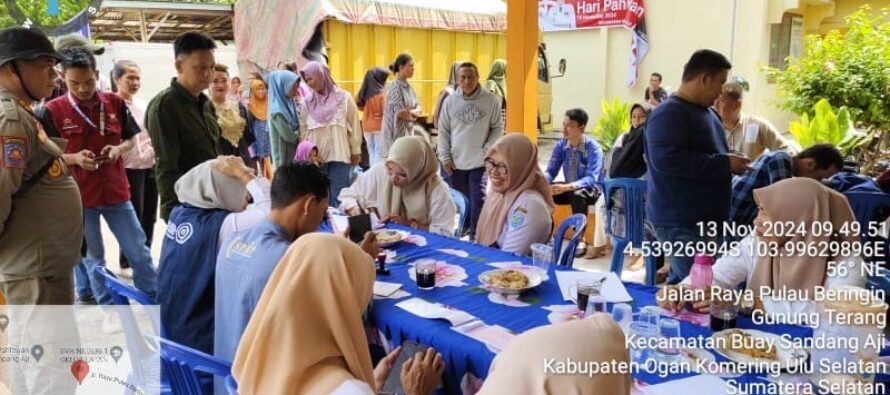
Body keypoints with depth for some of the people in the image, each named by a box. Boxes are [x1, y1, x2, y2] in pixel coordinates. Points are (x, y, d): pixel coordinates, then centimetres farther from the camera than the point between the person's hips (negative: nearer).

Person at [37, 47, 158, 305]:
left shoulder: (115, 103, -1)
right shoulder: (52, 111, -9)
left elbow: (131, 138, 10)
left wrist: (119, 149, -12)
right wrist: (74, 158, -21)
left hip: (116, 191, 2)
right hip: (78, 196, -2)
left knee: (139, 251, 9)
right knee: (92, 258, 12)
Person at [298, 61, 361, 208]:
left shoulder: (344, 98, 0)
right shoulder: (307, 102, 6)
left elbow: (354, 125, 4)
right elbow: (303, 130, 9)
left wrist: (356, 152, 4)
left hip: (340, 156, -2)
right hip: (315, 157, 2)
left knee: (339, 196, -1)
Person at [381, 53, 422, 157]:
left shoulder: (409, 87, 12)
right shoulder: (395, 87, -11)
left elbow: (419, 109, 11)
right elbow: (401, 113, -16)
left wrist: (411, 112, -10)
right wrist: (413, 115, 2)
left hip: (408, 131, 8)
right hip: (397, 133, -8)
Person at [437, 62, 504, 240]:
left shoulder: (491, 100, -5)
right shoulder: (450, 101, 0)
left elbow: (498, 128, 1)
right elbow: (443, 131, 5)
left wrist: (487, 150, -9)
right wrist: (445, 157, 0)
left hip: (480, 162, -2)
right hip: (456, 162, 2)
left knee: (477, 201, -4)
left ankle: (475, 237, 7)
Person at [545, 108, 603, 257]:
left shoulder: (593, 148, -21)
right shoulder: (560, 145, -5)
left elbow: (591, 179, -30)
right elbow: (550, 171, -3)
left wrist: (567, 187, -45)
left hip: (591, 189, -5)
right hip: (569, 187, 6)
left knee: (578, 194, -39)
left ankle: (580, 240, -26)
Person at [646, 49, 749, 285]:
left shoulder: (705, 111, 17)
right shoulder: (670, 113, -13)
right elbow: (666, 159, -27)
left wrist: (730, 164, 11)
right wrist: (724, 164, -21)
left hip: (703, 218, 10)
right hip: (680, 220, -10)